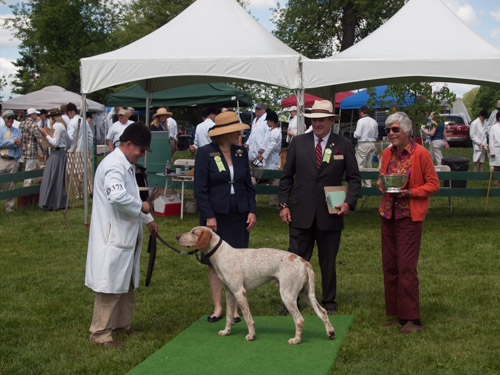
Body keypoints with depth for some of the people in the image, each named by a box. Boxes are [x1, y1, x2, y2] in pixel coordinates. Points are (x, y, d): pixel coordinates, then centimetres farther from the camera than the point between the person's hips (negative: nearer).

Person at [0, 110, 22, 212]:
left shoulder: (17, 131, 12)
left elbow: (18, 144, -4)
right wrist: (13, 141, -9)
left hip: (13, 161, 2)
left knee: (11, 185, 5)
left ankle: (9, 207, 12)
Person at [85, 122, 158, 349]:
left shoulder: (127, 165, 14)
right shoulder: (113, 166, -19)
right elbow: (117, 196, -35)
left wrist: (148, 219, 27)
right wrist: (141, 207, -20)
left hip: (127, 235, 11)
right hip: (113, 236, -11)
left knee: (127, 284, 18)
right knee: (111, 287, -4)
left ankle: (122, 324, 30)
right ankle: (100, 333, 5)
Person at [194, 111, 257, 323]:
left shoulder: (241, 153, 7)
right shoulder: (205, 154, -6)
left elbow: (248, 185, 13)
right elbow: (200, 189, -8)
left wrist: (252, 210, 3)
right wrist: (209, 216, -13)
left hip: (239, 216, 3)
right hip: (216, 216, -3)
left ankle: (235, 308, 9)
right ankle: (218, 307, 13)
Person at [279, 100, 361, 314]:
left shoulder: (344, 145, 1)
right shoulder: (298, 143, 4)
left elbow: (354, 178, 3)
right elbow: (286, 176, 7)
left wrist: (349, 202, -12)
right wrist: (284, 204, -1)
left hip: (330, 214, 0)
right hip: (300, 214, 0)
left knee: (328, 262, 11)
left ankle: (329, 303, 23)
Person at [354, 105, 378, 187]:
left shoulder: (361, 121, -10)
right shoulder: (374, 122, 9)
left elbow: (357, 135, -13)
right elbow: (376, 135, 15)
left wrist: (354, 133, 7)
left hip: (363, 144, -7)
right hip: (372, 144, 7)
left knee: (360, 165, -5)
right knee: (369, 165, 12)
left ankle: (360, 183, -9)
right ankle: (368, 183, 13)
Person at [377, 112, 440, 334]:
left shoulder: (420, 153, -10)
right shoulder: (387, 153, 9)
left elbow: (433, 184, -6)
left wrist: (411, 192, -19)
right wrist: (380, 184, 0)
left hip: (409, 216, -7)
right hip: (388, 215, 7)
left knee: (406, 267, -9)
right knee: (389, 266, 8)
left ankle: (413, 320, -2)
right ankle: (396, 315, 19)